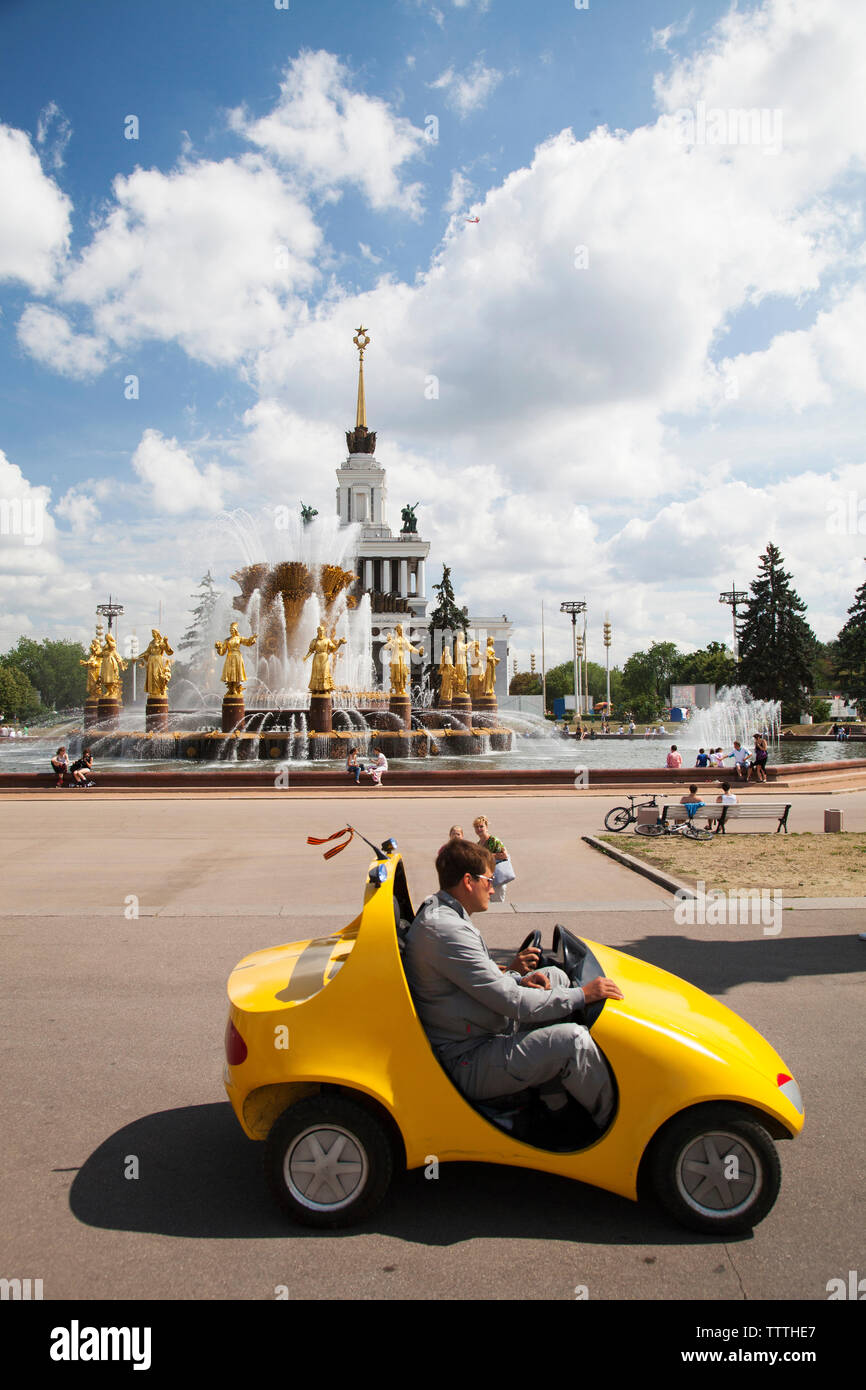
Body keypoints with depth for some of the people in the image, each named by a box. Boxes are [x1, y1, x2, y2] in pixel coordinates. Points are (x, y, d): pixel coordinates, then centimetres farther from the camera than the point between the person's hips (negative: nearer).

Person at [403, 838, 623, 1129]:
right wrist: (582, 995, -16)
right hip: (468, 1065, -11)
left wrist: (513, 977, 1)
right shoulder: (447, 931, -26)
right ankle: (611, 1120, 3)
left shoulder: (436, 912, 8)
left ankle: (555, 1100, 15)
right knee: (572, 1039, -25)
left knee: (556, 976, 14)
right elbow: (511, 1002, -25)